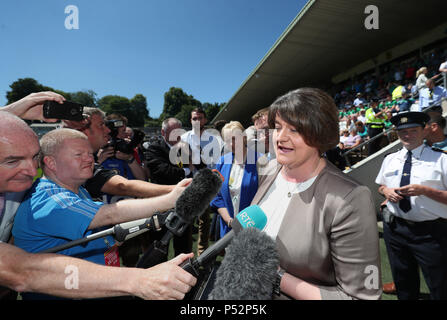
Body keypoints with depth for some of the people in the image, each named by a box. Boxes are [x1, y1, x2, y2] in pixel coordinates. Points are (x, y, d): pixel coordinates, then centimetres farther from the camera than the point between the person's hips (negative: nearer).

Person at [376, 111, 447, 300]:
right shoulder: (390, 159, 7)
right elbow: (380, 186, 17)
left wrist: (425, 190, -23)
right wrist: (386, 191, -4)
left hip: (430, 232, -3)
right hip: (395, 227, 4)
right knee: (403, 281, 21)